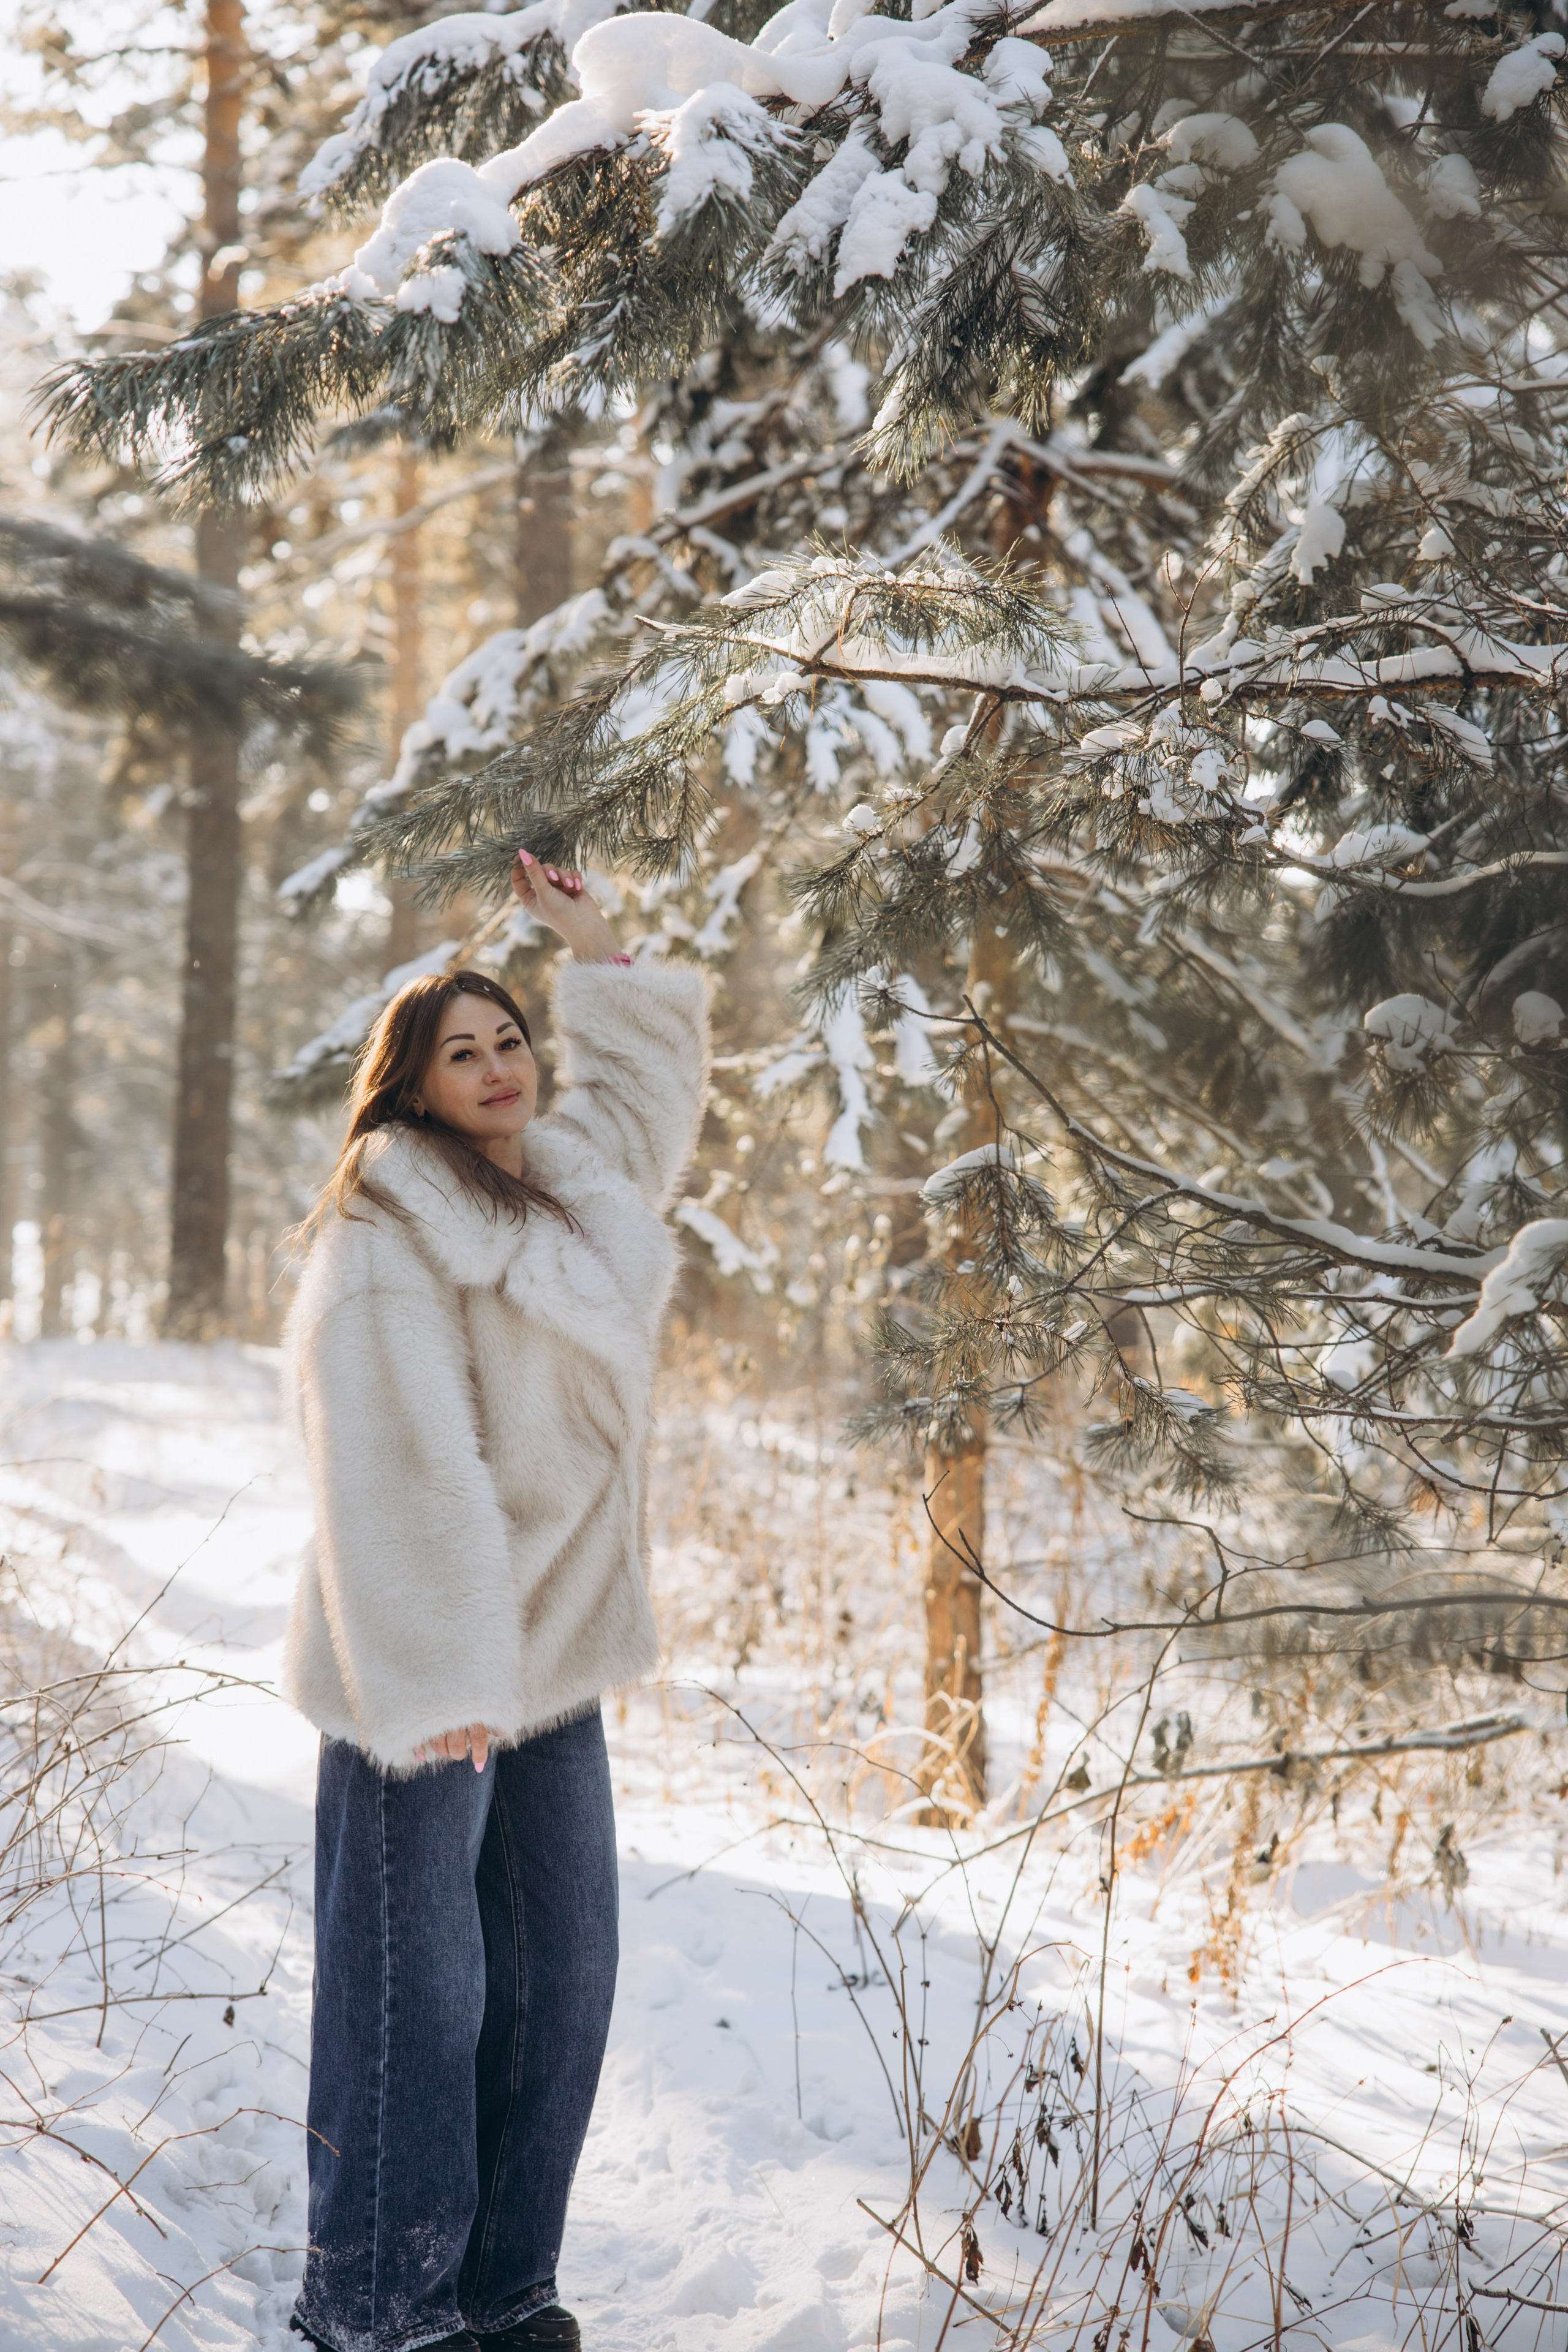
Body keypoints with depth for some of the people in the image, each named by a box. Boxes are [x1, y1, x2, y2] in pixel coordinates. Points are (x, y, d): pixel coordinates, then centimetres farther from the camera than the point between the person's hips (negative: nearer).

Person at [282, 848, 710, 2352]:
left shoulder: (572, 1181, 12)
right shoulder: (389, 1234, -12)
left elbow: (648, 1061, 33)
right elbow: (401, 1459, -19)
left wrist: (587, 943, 28)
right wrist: (441, 1679, -24)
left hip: (552, 1660, 8)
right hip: (427, 1667, -8)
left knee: (561, 1976, 11)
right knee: (416, 1995, -3)